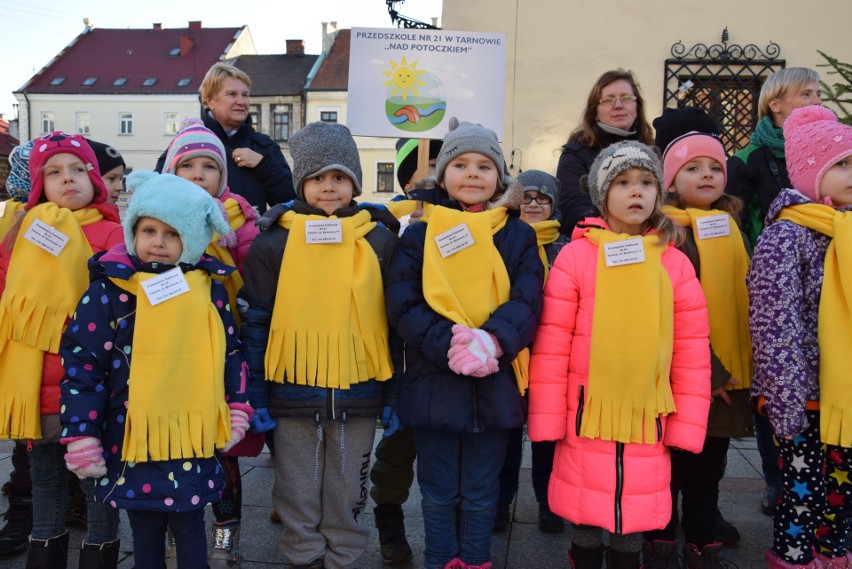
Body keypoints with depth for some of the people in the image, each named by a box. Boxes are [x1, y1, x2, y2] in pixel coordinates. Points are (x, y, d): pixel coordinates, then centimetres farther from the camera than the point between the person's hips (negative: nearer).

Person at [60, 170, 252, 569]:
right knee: (146, 536, 14)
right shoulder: (109, 290, -7)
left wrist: (237, 411, 9)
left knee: (190, 530, 12)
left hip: (194, 442, 2)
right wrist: (81, 438, -7)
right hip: (133, 443, -1)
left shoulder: (209, 289, 2)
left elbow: (231, 352, 11)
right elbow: (82, 365, -6)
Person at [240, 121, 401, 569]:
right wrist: (257, 397, -2)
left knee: (347, 502, 15)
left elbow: (395, 324, 2)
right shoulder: (273, 242, -3)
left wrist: (393, 396, 1)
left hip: (357, 396, 0)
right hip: (292, 396, 0)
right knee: (299, 501, 15)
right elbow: (255, 323, 0)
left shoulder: (379, 239, -1)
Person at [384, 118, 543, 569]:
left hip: (495, 384, 1)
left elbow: (527, 302, -6)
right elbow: (402, 303, -7)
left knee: (480, 495, 14)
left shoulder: (519, 236, 4)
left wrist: (492, 340, -25)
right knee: (439, 493, 14)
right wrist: (448, 345, -22)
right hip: (433, 383, 0)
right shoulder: (419, 233, 2)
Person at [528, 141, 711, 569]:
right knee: (585, 523, 12)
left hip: (647, 422, 2)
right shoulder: (575, 255, -5)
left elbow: (692, 351, 5)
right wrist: (547, 420, -5)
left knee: (635, 521, 14)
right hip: (585, 420, -2)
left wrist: (686, 426, 3)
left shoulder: (675, 263, 2)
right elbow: (551, 345, -5)